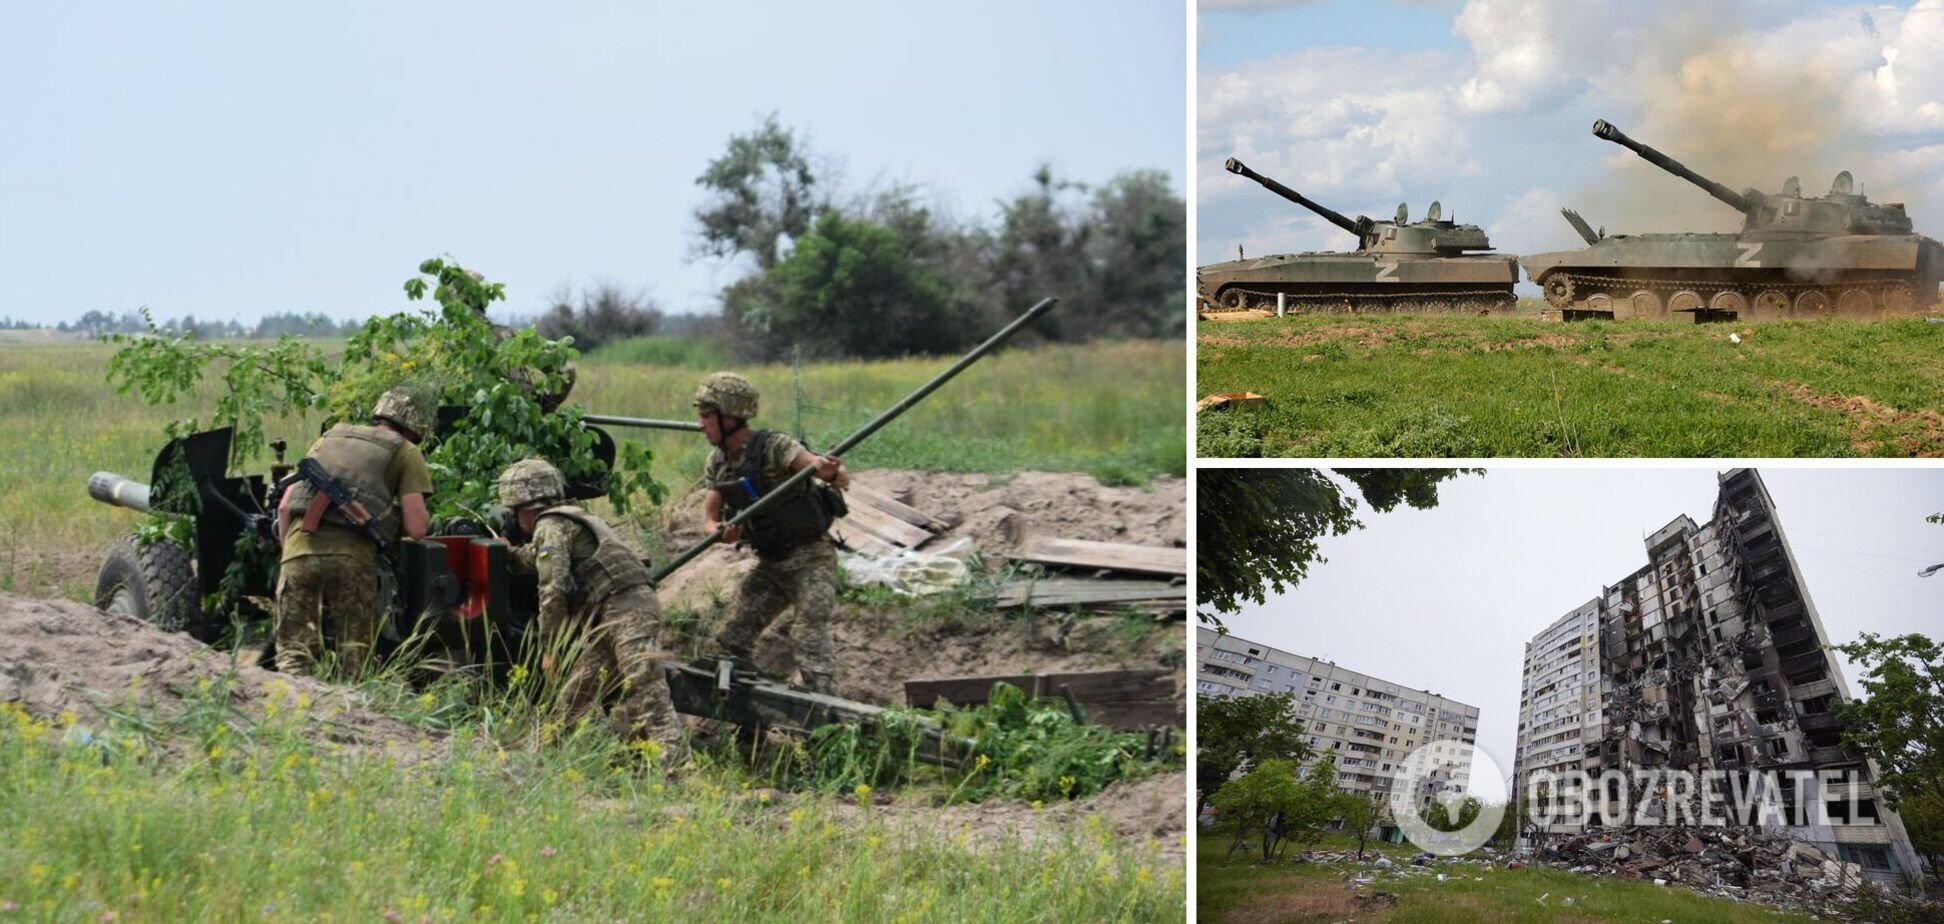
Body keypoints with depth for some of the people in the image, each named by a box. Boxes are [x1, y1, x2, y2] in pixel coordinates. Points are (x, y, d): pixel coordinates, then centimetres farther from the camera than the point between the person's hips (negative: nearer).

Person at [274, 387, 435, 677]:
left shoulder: (330, 436, 26)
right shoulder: (406, 451, 13)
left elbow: (284, 506, 23)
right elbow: (416, 528, 3)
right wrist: (391, 512, 23)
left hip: (299, 546, 3)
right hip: (351, 555, -3)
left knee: (294, 649, 5)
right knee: (355, 656, 7)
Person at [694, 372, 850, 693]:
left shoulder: (774, 447, -21)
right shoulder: (718, 462, 1)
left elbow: (843, 480, -30)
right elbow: (709, 517, 4)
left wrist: (830, 472, -55)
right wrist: (720, 531, -21)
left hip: (809, 559, -8)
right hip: (770, 564, 8)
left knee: (810, 640, -19)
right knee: (731, 642, 8)